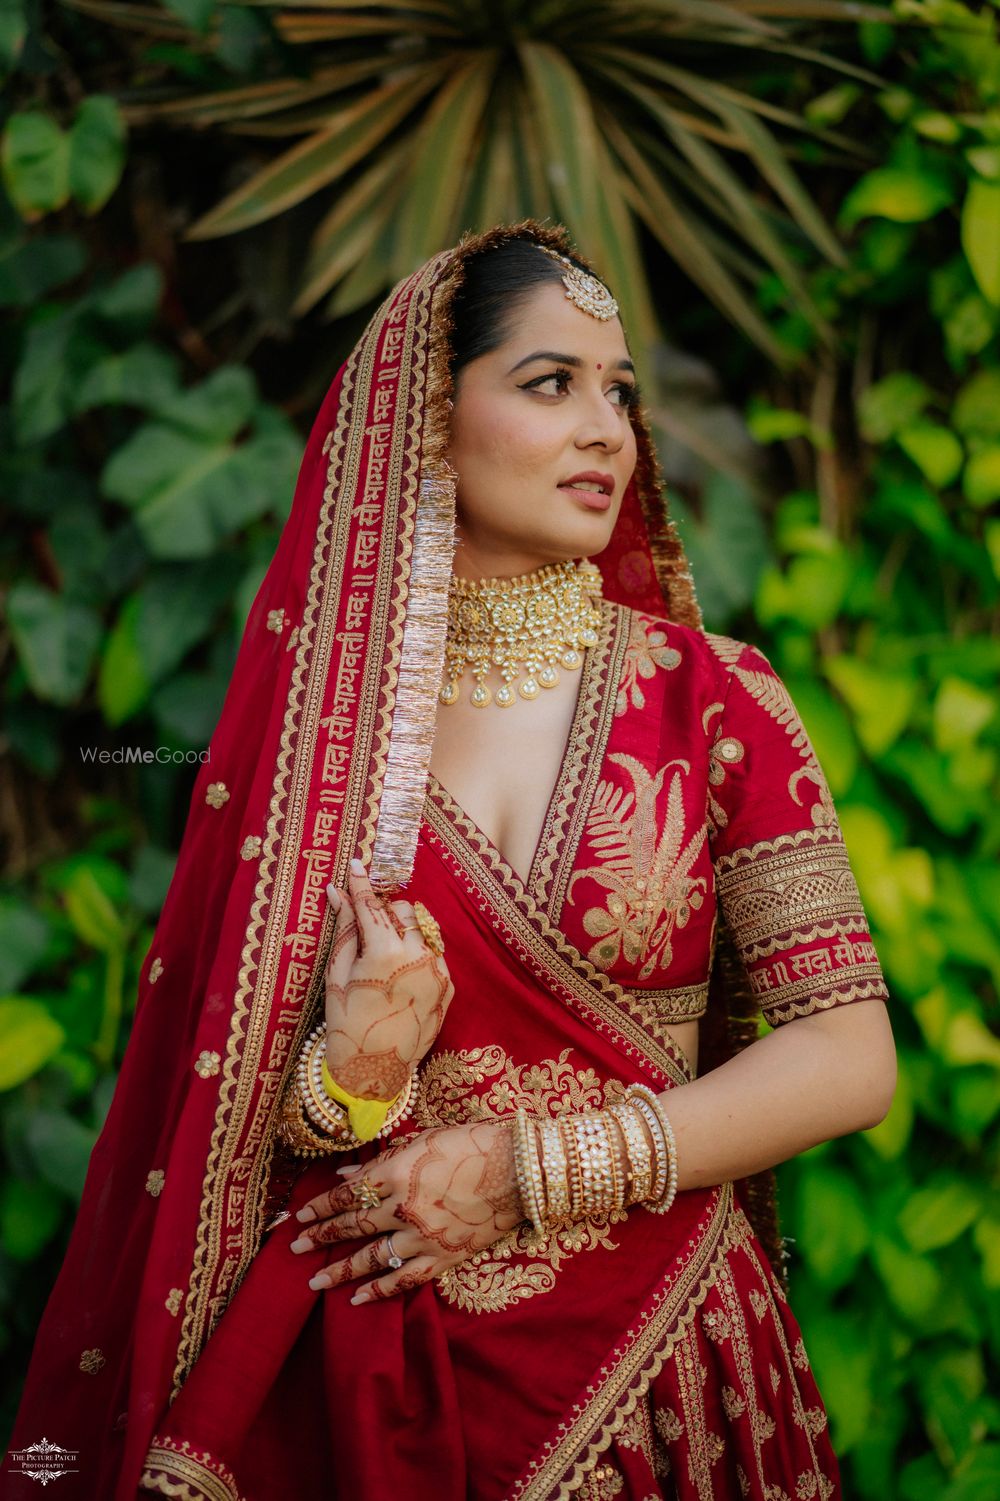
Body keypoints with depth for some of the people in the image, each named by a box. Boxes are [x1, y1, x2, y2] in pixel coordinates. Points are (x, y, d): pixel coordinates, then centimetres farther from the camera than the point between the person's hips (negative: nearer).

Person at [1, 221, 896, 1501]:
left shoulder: (712, 700, -4)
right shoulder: (306, 712, -2)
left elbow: (851, 1055, -9)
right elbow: (213, 1084, 2)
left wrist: (530, 1171, -14)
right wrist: (341, 1079, -20)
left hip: (654, 1361, 0)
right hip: (369, 1378, 0)